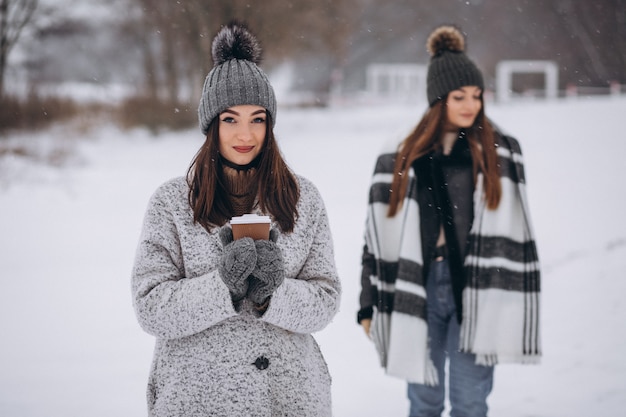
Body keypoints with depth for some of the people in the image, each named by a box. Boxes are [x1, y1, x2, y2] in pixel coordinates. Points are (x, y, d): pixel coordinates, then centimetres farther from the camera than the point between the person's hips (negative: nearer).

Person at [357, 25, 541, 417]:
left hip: (475, 291, -1)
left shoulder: (501, 151, 3)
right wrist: (370, 306, 5)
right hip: (419, 289, 1)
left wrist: (515, 304, -1)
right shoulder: (404, 157, 5)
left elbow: (516, 231, 3)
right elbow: (381, 234, 6)